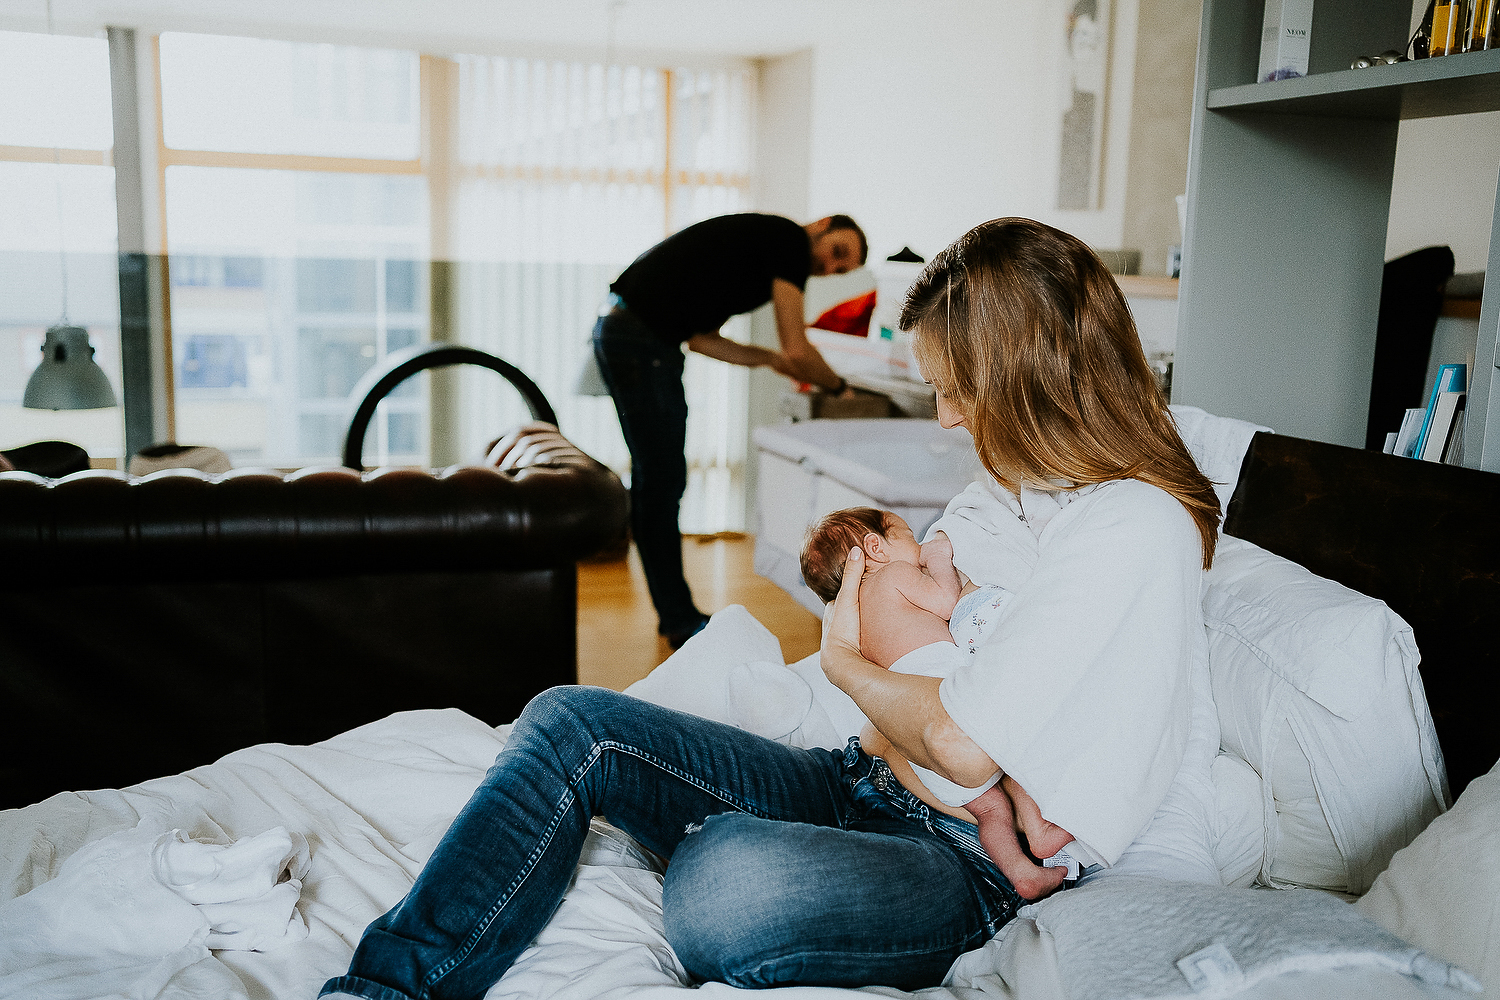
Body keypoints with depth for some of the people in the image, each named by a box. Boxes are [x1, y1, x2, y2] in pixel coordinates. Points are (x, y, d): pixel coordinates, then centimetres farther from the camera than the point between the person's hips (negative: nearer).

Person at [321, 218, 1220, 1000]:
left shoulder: (1137, 528, -16)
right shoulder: (1018, 484, 14)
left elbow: (963, 746, -22)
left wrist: (847, 661, -4)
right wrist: (875, 572, 2)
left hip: (976, 867, -9)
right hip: (867, 784, 9)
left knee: (729, 875, -40)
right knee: (571, 723, -8)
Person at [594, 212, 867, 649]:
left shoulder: (760, 245, 21)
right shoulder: (790, 239, -6)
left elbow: (699, 336, 19)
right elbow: (798, 352, -11)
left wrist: (772, 359, 19)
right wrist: (836, 385, 7)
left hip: (618, 330, 10)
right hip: (639, 338, -10)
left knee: (654, 479, 14)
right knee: (662, 482, -4)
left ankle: (674, 613, 23)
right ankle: (682, 623, 4)